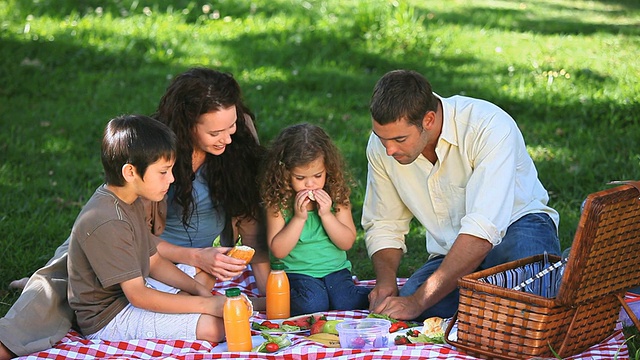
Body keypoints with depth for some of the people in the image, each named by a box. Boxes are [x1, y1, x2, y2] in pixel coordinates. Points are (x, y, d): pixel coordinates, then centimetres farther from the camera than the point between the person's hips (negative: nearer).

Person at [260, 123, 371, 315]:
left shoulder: (336, 195, -3)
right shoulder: (278, 202, -9)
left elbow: (347, 243, -3)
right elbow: (278, 251, -10)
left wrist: (326, 214, -17)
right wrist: (299, 218, -20)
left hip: (335, 269, 2)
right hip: (297, 272, -2)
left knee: (346, 302, -25)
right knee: (313, 304, -30)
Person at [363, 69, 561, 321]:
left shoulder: (491, 127, -24)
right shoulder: (382, 145, -6)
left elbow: (483, 229, -32)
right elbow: (384, 225, 8)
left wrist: (418, 301, -36)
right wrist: (385, 281, -14)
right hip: (449, 255, 4)